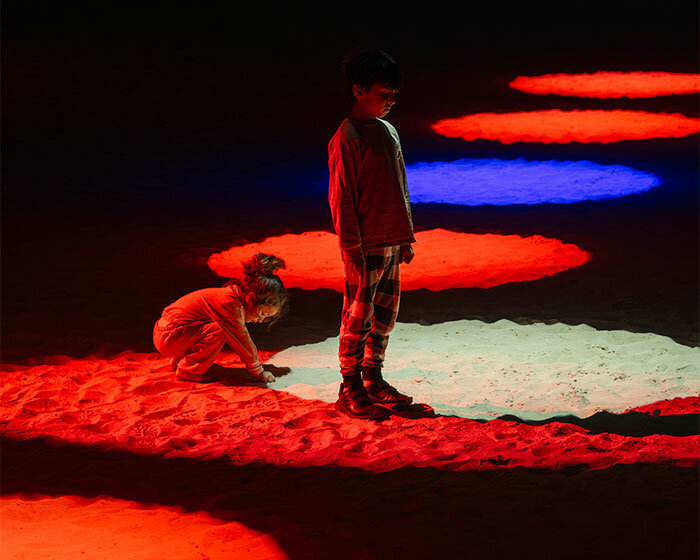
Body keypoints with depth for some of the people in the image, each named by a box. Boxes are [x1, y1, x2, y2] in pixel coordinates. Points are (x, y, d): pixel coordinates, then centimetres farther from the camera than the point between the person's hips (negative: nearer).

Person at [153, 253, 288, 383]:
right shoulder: (229, 304, -23)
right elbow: (242, 340, -17)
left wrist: (254, 366, 22)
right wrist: (259, 372, -7)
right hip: (168, 339, -10)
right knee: (219, 332, -23)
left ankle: (179, 361, 19)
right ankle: (188, 371, -8)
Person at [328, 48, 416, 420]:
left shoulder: (388, 131, 11)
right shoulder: (347, 138, -14)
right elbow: (341, 200, -14)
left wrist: (406, 237, 17)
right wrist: (354, 254, -16)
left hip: (392, 243, 8)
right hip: (365, 247, -8)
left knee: (385, 317, 13)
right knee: (357, 320, 0)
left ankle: (373, 380, 25)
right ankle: (350, 392, 8)